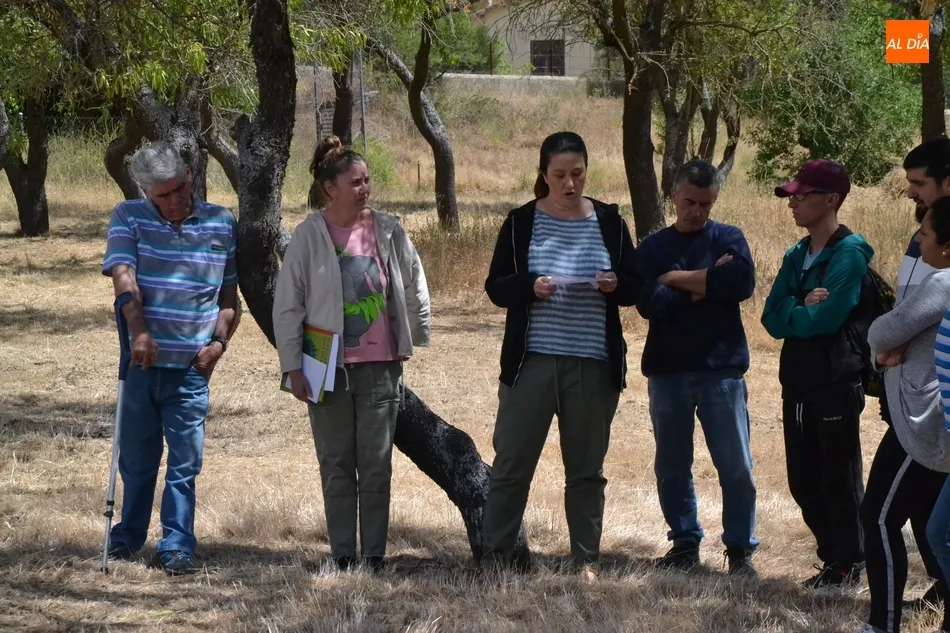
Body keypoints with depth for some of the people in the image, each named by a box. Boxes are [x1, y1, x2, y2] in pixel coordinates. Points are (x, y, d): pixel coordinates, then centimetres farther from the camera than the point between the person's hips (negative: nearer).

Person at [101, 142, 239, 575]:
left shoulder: (221, 224, 4)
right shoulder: (129, 218, 1)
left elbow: (229, 295, 11)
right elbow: (123, 278, -13)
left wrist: (220, 341, -4)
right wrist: (139, 331, -27)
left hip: (191, 367, 0)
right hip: (141, 361, 0)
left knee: (185, 463, -1)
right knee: (136, 458, 12)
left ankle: (177, 547, 5)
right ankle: (128, 538, 28)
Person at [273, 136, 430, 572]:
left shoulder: (387, 231, -1)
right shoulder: (309, 236, -6)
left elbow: (415, 290, 13)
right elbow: (287, 306, -2)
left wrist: (414, 340, 15)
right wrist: (293, 367, -4)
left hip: (380, 366, 1)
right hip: (329, 368, -1)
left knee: (377, 465, 2)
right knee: (336, 465, 5)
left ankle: (374, 555, 7)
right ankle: (342, 556, 10)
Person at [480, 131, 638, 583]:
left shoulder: (608, 222, 6)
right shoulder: (522, 223, 2)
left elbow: (633, 288, 8)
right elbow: (495, 287, 0)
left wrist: (614, 286, -14)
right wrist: (530, 287, -19)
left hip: (594, 366, 1)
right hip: (532, 360, -1)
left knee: (586, 468, 8)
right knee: (511, 463, 0)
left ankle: (586, 559, 16)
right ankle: (494, 557, 8)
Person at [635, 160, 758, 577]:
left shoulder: (728, 240, 5)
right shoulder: (652, 248, 8)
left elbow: (742, 282, -16)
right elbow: (648, 303, -8)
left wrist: (678, 279, -10)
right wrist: (705, 284, -9)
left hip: (721, 369, -2)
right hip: (667, 370, 2)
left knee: (735, 466, -4)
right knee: (671, 466, 8)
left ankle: (740, 549, 4)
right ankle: (685, 542, 21)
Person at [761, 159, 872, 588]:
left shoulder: (850, 254, -11)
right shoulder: (797, 257, 14)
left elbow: (825, 318, -21)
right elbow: (773, 319, 6)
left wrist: (792, 313, -3)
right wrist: (805, 306, -12)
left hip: (838, 384, -8)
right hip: (798, 383, 8)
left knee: (840, 481, 0)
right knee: (804, 483, 11)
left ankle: (849, 565, 10)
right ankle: (832, 558, 23)